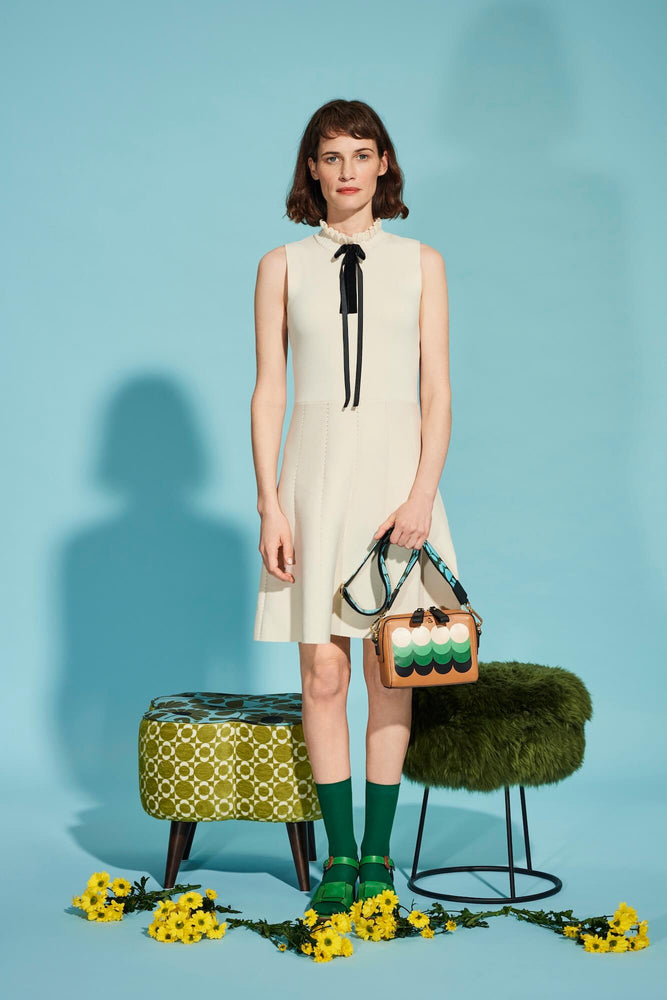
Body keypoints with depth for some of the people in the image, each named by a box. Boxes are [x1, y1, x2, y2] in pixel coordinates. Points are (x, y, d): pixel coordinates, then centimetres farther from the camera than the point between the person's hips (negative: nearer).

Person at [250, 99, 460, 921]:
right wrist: (270, 504, -5)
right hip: (315, 469, 0)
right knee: (323, 673, -1)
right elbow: (268, 393, 4)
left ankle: (377, 851, 16)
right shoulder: (282, 267, 7)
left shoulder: (420, 264, 7)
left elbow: (437, 393, 2)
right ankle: (338, 855, 11)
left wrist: (421, 495, -10)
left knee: (390, 668, 4)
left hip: (395, 469, 0)